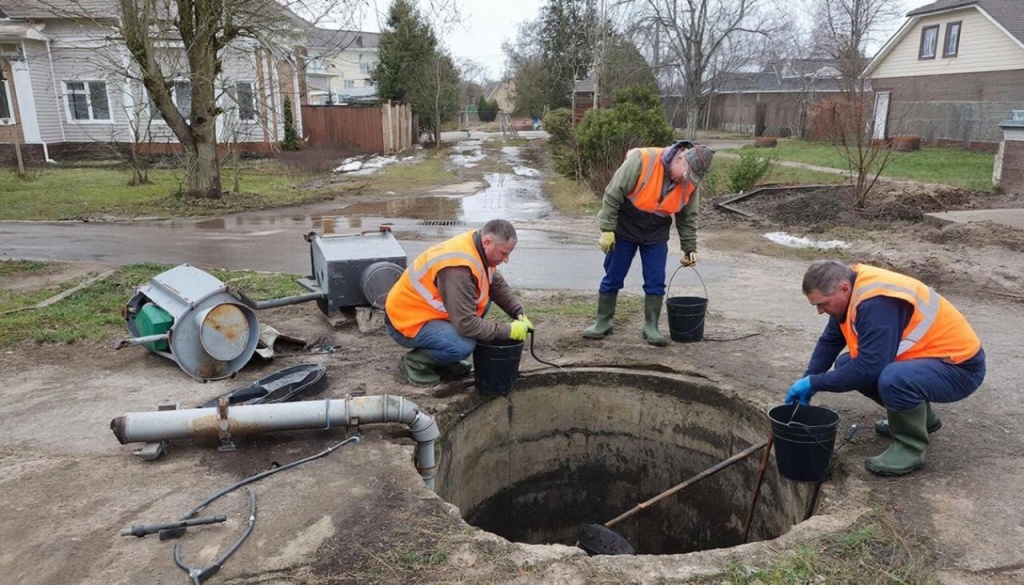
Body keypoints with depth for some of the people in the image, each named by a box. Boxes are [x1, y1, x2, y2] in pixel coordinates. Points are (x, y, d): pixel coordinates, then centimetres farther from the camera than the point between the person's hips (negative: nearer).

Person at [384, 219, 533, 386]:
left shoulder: (478, 249, -3)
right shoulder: (459, 267, -32)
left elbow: (498, 286, 10)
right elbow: (466, 323, -31)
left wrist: (519, 314, -4)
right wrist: (508, 330, -22)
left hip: (424, 309, 10)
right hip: (407, 320, -10)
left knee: (484, 300, 5)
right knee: (464, 345, -30)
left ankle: (443, 357, 12)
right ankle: (414, 362, -2)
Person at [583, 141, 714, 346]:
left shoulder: (690, 182, -10)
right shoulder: (642, 160, -26)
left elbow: (688, 217, 4)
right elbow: (613, 194, -20)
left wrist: (689, 248, 4)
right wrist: (607, 230, -18)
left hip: (656, 236, 3)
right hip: (624, 230, -3)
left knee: (656, 282, 0)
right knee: (612, 278, 5)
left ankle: (651, 327, 13)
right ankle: (603, 322, 19)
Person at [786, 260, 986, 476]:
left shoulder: (877, 303, -31)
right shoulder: (852, 288, -3)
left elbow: (867, 368, -33)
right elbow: (829, 342, 8)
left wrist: (814, 383, -22)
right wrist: (805, 383, 0)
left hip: (960, 366, -9)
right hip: (928, 358, 9)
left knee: (893, 379, -37)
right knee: (846, 365, 4)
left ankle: (911, 448, -8)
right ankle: (919, 415, 21)